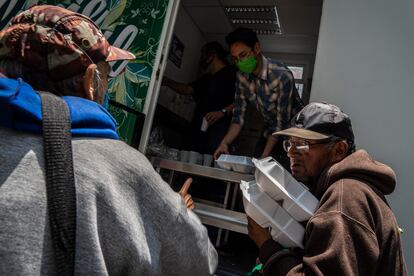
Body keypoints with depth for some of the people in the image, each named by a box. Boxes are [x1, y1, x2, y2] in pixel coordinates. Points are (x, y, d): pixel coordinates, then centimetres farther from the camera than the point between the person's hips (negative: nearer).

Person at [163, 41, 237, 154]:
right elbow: (187, 89, 23)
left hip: (218, 127, -8)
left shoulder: (230, 73, 0)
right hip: (198, 130, 8)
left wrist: (222, 112, -22)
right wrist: (167, 82, 12)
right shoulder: (207, 78, 28)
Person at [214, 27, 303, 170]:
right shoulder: (242, 76, -9)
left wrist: (265, 156, -28)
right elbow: (239, 115, -9)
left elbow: (282, 121, -25)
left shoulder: (282, 75, -28)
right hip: (271, 128, 5)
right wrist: (225, 142, -25)